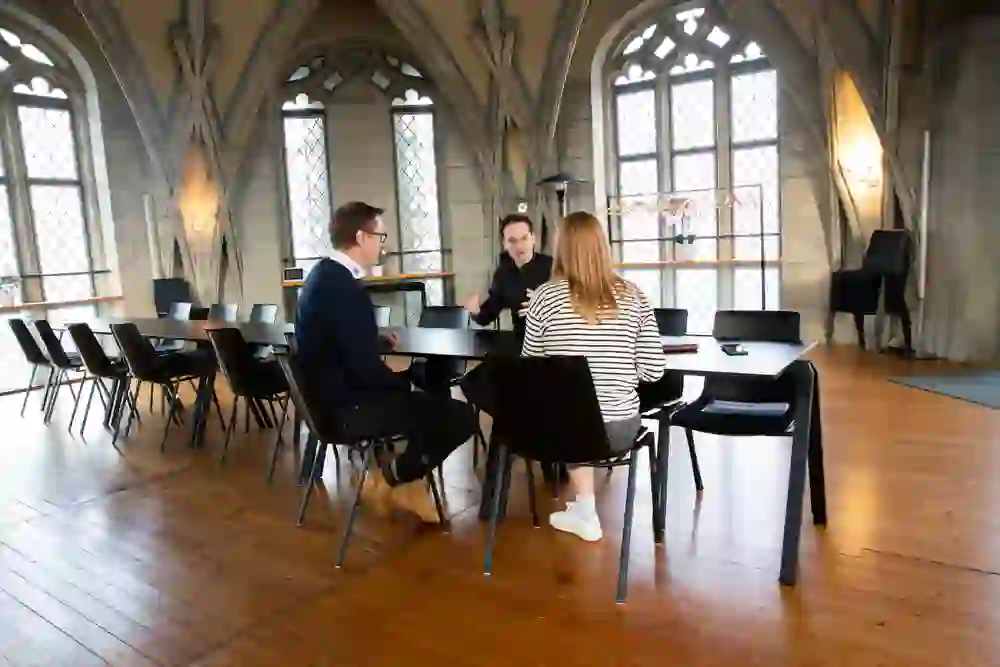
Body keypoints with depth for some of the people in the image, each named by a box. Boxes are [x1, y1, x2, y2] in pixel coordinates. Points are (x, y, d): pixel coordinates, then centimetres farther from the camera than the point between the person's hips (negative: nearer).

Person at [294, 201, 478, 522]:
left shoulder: (324, 273, 7)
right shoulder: (344, 287, -24)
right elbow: (366, 367, -25)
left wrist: (380, 339, 10)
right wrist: (406, 385, -8)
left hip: (333, 392, 11)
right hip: (349, 406, -11)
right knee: (461, 416, -12)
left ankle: (409, 479, 22)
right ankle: (389, 478, 7)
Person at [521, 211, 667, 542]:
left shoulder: (546, 296, -10)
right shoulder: (633, 297, -4)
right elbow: (654, 370, -4)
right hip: (622, 427, 2)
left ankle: (585, 512, 41)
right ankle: (583, 510, 44)